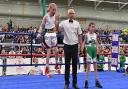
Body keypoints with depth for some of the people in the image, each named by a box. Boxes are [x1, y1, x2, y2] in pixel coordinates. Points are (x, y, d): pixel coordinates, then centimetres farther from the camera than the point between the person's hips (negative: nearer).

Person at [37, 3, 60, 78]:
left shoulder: (55, 16, 4)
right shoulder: (46, 16, -10)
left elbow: (57, 27, 7)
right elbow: (41, 26, -12)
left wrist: (57, 20, -7)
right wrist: (39, 33, -27)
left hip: (53, 34, 5)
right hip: (48, 35, -5)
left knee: (56, 51, 5)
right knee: (49, 52, 0)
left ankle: (56, 65, 27)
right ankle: (47, 69, 11)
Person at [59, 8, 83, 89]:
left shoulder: (77, 23, 5)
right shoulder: (63, 23, -1)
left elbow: (79, 35, 7)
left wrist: (81, 46, 4)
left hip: (75, 45, 2)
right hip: (67, 45, -2)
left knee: (75, 64, 8)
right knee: (67, 65, 4)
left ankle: (75, 82, 19)